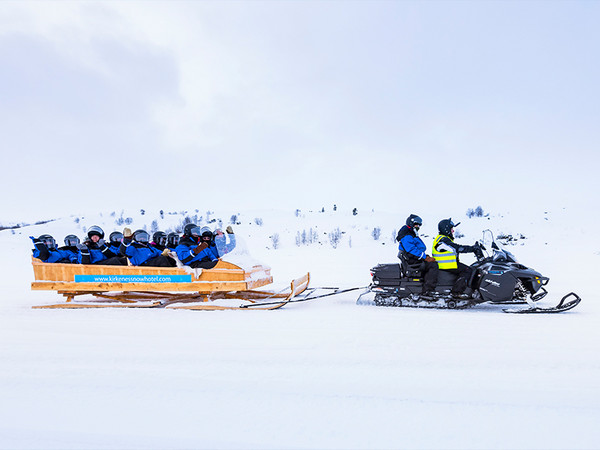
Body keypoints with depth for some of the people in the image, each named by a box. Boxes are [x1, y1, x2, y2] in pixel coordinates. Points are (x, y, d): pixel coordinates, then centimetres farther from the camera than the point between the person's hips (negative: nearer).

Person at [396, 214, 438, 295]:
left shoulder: (412, 234, 22)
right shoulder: (406, 236, -14)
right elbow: (411, 250, -25)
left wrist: (426, 257, 10)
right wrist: (425, 257, -24)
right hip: (411, 261, -11)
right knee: (433, 265, -20)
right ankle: (427, 289, -28)